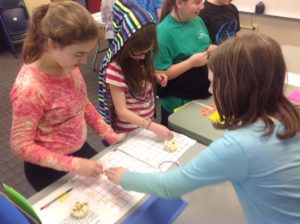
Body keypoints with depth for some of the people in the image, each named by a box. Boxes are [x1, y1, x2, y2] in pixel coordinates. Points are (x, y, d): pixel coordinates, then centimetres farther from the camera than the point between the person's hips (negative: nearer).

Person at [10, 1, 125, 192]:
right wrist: (74, 165, -27)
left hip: (80, 148, 7)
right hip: (50, 169, -6)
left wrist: (109, 135, 1)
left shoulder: (69, 65, -12)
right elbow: (22, 146, -23)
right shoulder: (29, 88, -31)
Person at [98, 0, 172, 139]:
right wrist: (153, 127, -34)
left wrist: (155, 77, -9)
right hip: (129, 132, -6)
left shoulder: (142, 58, -6)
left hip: (147, 124, 7)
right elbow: (121, 111, -26)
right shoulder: (115, 69, -26)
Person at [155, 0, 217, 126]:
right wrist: (191, 62, -27)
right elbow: (159, 74, -23)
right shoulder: (164, 31, -22)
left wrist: (213, 50, -7)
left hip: (203, 95, 7)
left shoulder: (197, 21, 0)